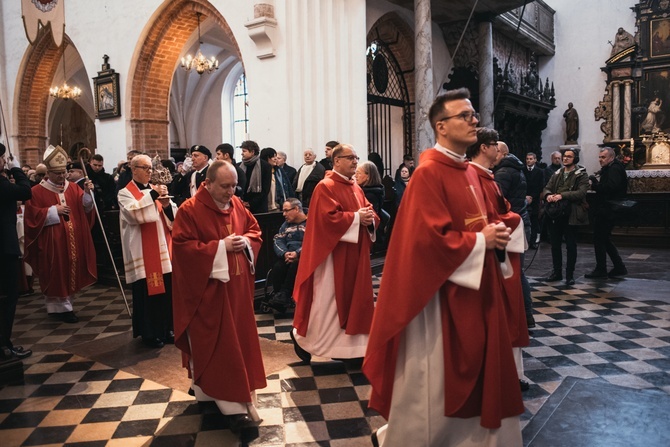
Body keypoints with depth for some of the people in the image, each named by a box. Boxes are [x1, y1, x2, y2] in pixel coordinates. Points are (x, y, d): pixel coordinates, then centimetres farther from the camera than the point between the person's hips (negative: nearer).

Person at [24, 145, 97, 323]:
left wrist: (87, 193, -15)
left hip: (72, 241, 5)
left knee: (71, 271, 10)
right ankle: (58, 307, 8)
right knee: (56, 275, -1)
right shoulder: (37, 191, -4)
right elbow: (32, 216, -9)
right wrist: (54, 211, -16)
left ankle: (66, 305, 24)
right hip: (52, 243, -4)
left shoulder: (73, 188, 9)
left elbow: (85, 208, 2)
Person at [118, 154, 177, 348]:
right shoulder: (125, 193, 0)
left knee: (167, 289, 6)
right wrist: (152, 195, -22)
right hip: (142, 252, -5)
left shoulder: (156, 190, 14)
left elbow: (174, 216, 7)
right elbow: (133, 212, -21)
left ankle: (166, 329, 19)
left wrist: (167, 205, -13)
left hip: (162, 248, 5)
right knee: (146, 291, -2)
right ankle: (149, 333, 10)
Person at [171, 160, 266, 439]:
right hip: (208, 289, -7)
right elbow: (182, 247, -17)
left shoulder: (237, 206, 6)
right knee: (218, 344, -2)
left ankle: (219, 392, 30)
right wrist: (220, 247, -22)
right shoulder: (189, 210, -13)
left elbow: (254, 230, 14)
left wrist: (245, 242, -9)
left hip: (237, 286, 7)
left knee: (239, 339, 13)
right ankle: (234, 406, 2)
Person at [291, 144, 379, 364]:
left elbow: (371, 213, 11)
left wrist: (369, 218, -11)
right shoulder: (325, 187, -11)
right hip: (333, 253, -8)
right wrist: (356, 217, -19)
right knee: (327, 299, 1)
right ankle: (302, 337, 20)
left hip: (355, 254, 8)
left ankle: (352, 346, 20)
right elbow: (329, 218, -23)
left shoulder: (356, 188, 14)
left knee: (355, 297, 10)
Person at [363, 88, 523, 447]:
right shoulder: (428, 173, -17)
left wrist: (495, 233, 0)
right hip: (442, 289, -9)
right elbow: (431, 238, -24)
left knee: (475, 369, 17)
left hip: (474, 286, 9)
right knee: (434, 379, 4)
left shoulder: (468, 172, 11)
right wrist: (480, 241, -15)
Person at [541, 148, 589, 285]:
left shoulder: (581, 175, -2)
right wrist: (548, 195, -18)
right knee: (555, 244, 11)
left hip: (570, 214, -5)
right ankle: (557, 271, 24)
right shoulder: (557, 174, 15)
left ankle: (570, 274, 13)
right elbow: (547, 188, 6)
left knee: (571, 245, 3)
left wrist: (562, 195, -28)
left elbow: (581, 192, -16)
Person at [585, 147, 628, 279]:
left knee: (599, 239, -3)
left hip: (606, 212, -10)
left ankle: (601, 270, 5)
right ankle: (619, 267, 20)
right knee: (605, 240, 15)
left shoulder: (614, 169, -12)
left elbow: (611, 186, -27)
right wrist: (595, 181, -3)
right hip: (605, 210, 10)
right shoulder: (607, 169, 18)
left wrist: (594, 185, -19)